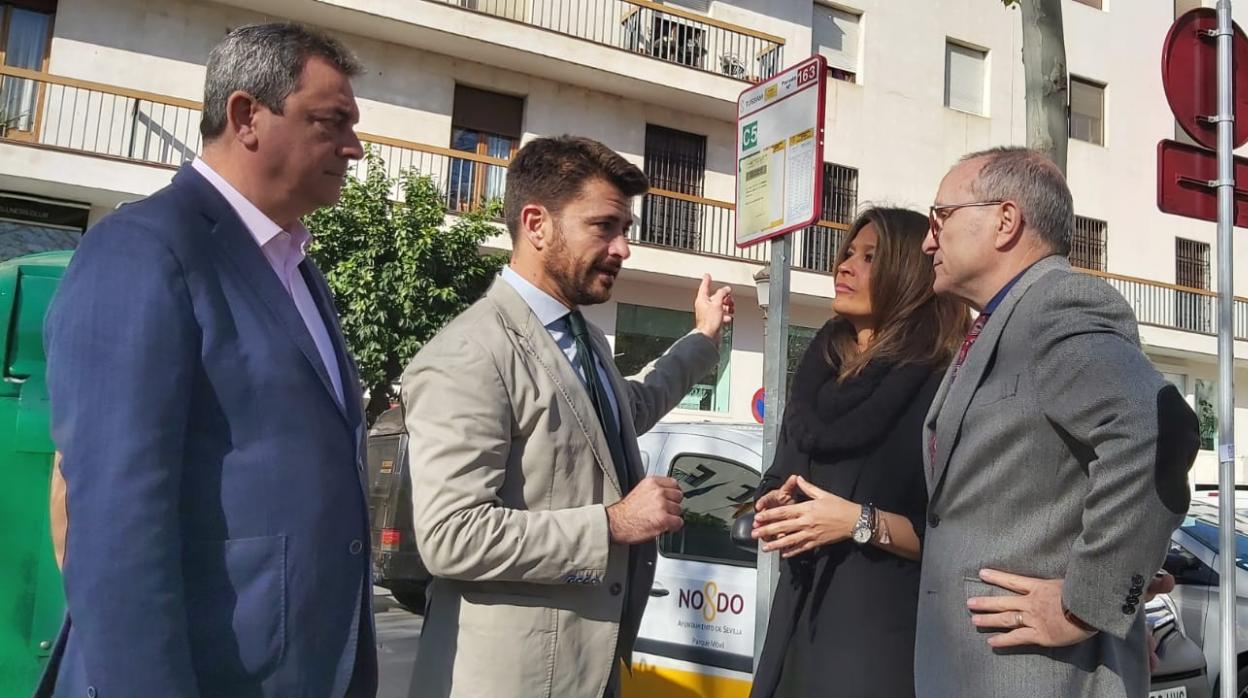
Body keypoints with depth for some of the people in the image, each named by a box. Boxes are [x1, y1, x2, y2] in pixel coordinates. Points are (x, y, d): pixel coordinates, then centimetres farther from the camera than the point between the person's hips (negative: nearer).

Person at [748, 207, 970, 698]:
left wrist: (862, 523, -22)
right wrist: (773, 509, -4)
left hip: (884, 629, -6)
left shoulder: (940, 387, -11)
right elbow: (776, 483, 16)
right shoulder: (818, 371, 9)